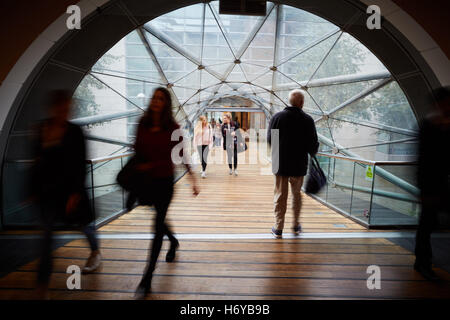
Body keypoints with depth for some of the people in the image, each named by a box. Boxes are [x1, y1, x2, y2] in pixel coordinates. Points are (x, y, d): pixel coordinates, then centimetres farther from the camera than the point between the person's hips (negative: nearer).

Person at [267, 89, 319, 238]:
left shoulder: (277, 117, -6)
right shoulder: (307, 120, -9)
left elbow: (269, 140, -1)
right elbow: (313, 146, -9)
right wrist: (313, 150, 14)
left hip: (280, 163, 0)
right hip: (299, 165, 0)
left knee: (280, 195, 10)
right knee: (296, 194, 18)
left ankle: (278, 228, 12)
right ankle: (296, 225, 29)